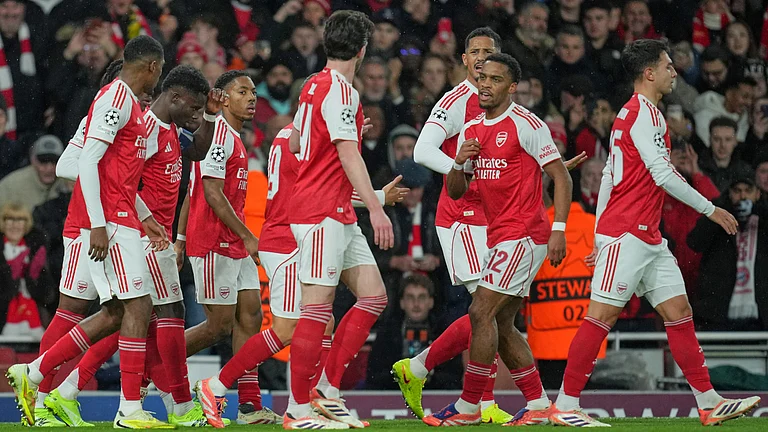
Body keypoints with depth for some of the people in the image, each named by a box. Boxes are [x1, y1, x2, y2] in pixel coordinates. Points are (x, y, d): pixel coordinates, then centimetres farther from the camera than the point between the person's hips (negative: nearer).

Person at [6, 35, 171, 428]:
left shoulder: (128, 102, 21)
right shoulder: (116, 98, -11)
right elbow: (88, 162, -18)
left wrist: (145, 219, 24)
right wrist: (97, 225, -23)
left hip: (116, 218, 10)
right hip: (107, 221, -10)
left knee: (116, 313, 10)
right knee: (137, 306, -10)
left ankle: (32, 374, 14)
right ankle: (130, 409, -8)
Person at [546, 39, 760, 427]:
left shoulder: (633, 113, 18)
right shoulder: (643, 112, -11)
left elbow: (608, 176, 19)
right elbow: (662, 175, -17)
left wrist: (599, 238, 19)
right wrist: (710, 209, -9)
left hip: (648, 236, 10)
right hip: (626, 232, -10)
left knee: (679, 313, 7)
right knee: (602, 315, -9)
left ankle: (709, 403, 7)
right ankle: (564, 406, -6)